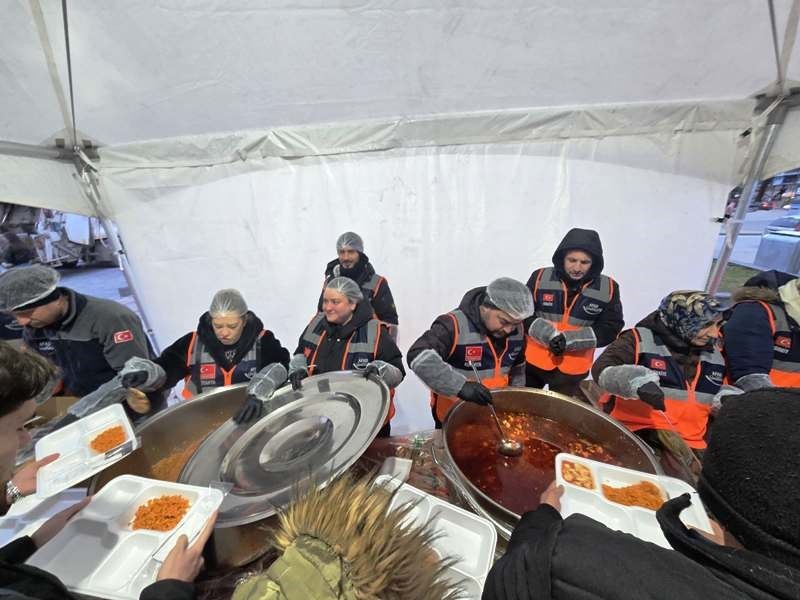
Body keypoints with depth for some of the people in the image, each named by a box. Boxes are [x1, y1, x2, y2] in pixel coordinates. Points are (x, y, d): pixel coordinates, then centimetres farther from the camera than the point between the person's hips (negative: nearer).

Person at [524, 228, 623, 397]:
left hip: (574, 369, 0)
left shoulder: (608, 288, -7)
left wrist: (569, 340, -21)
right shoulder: (540, 277, -10)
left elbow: (610, 329, -7)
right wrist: (549, 335, -23)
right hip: (533, 360, 0)